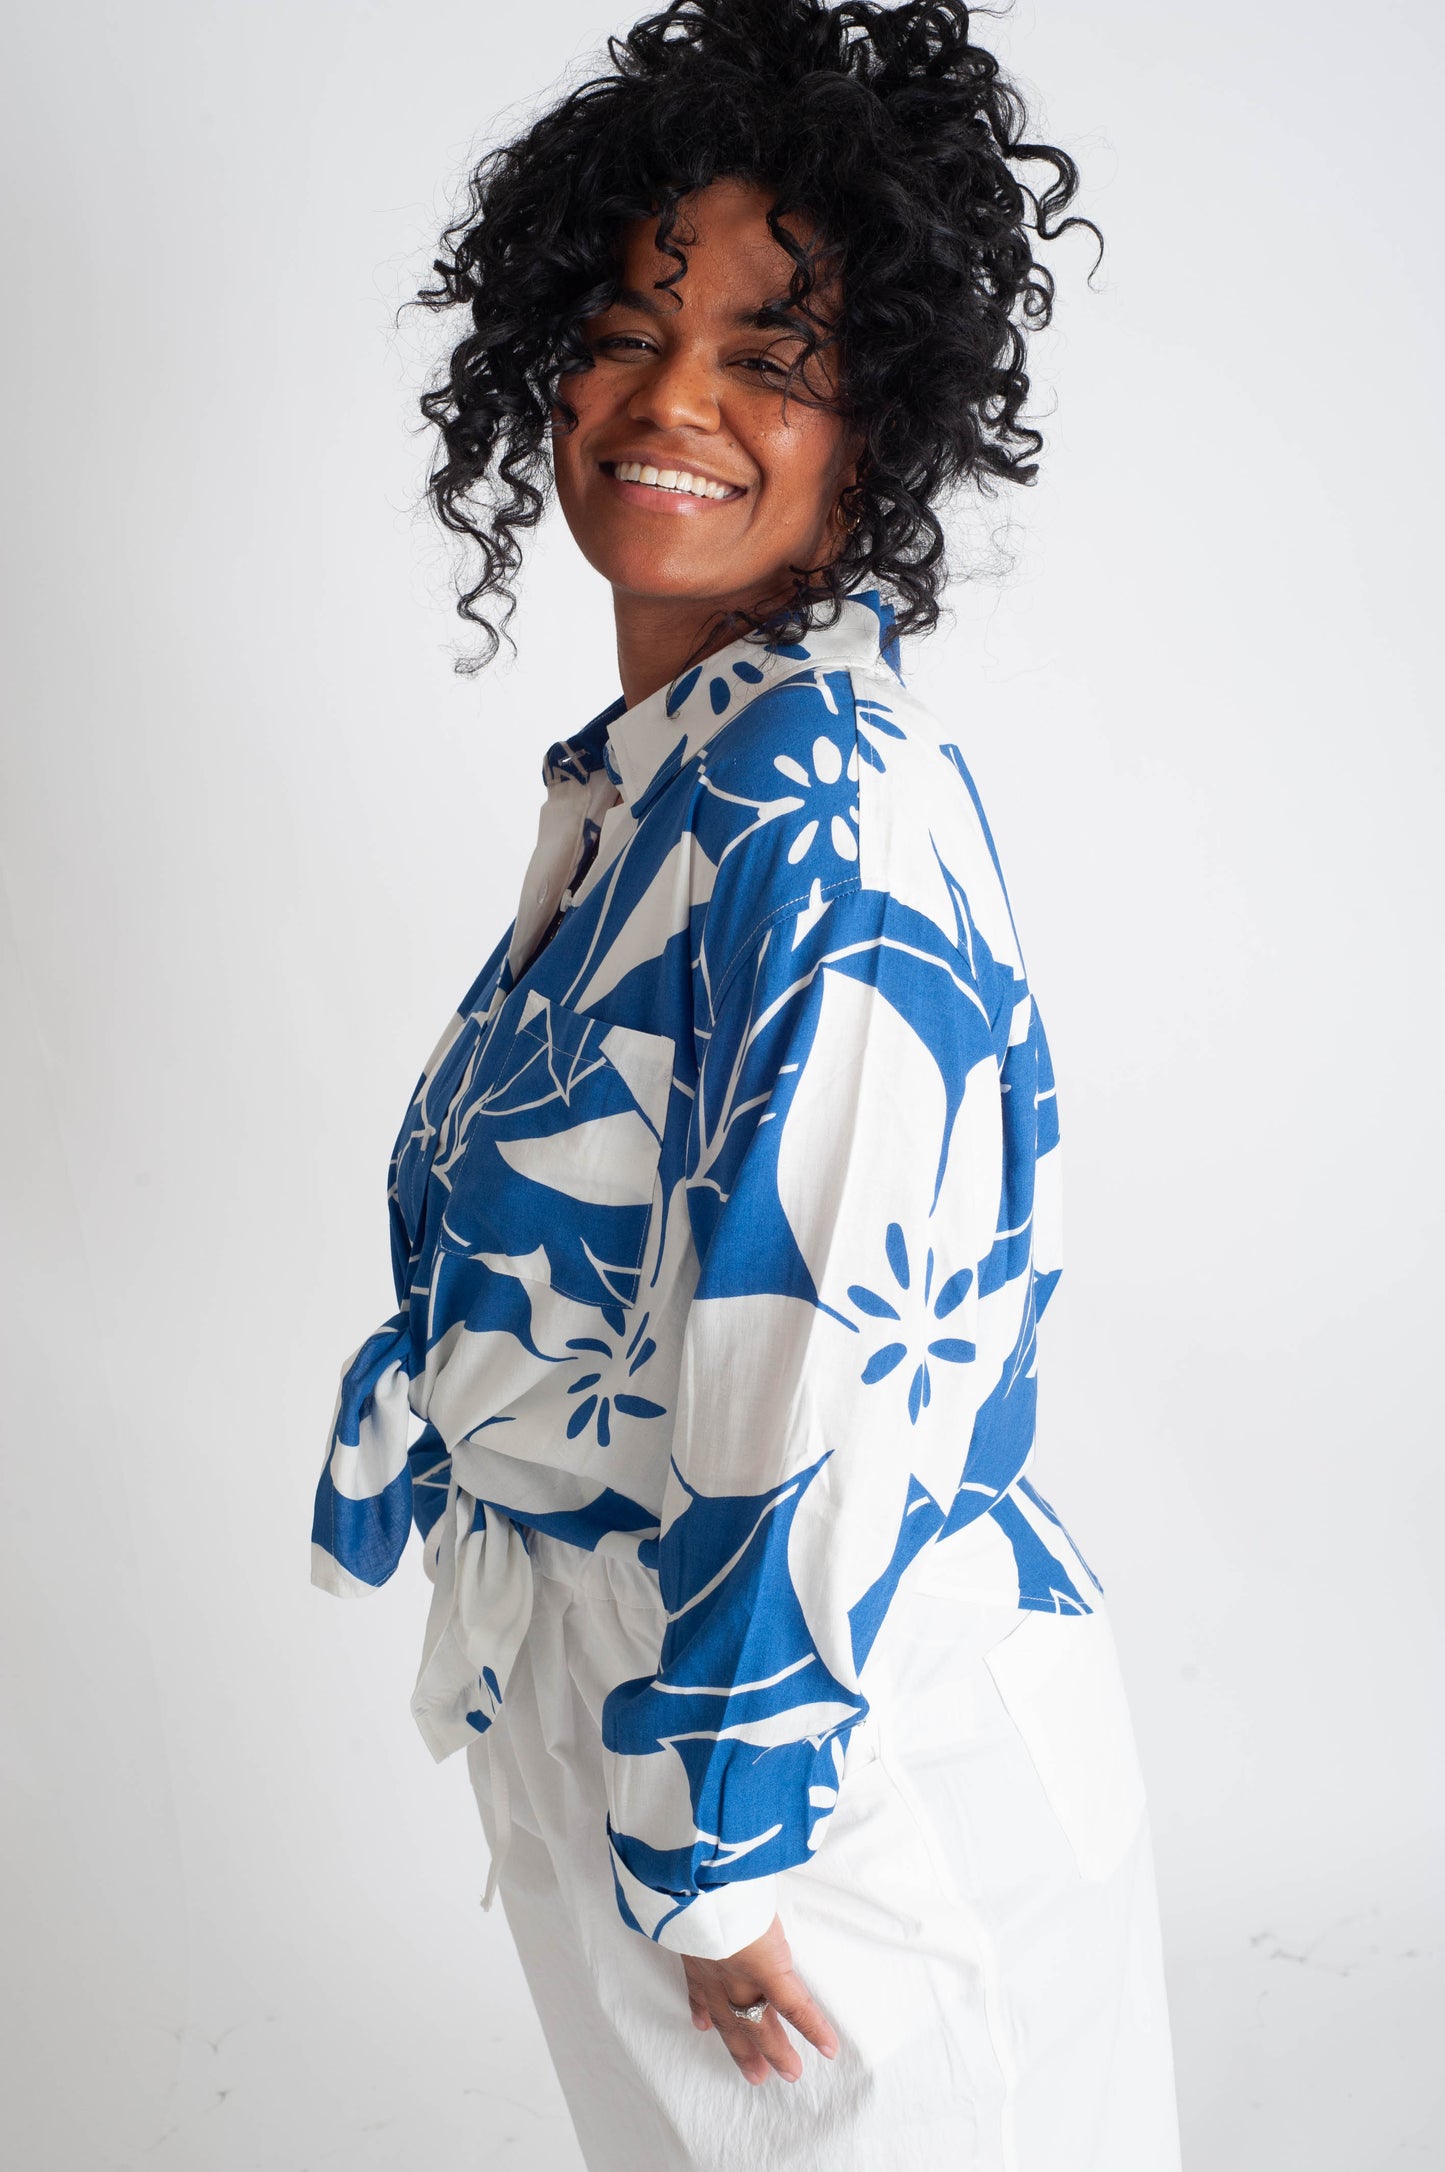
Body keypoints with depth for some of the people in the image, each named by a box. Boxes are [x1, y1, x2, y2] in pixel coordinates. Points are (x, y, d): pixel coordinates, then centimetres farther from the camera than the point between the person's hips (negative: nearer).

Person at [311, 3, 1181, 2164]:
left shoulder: (825, 802, -24)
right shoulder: (645, 774, 5)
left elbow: (825, 1362, -26)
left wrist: (722, 1848, -19)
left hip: (822, 1742, -8)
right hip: (603, 1690, 8)